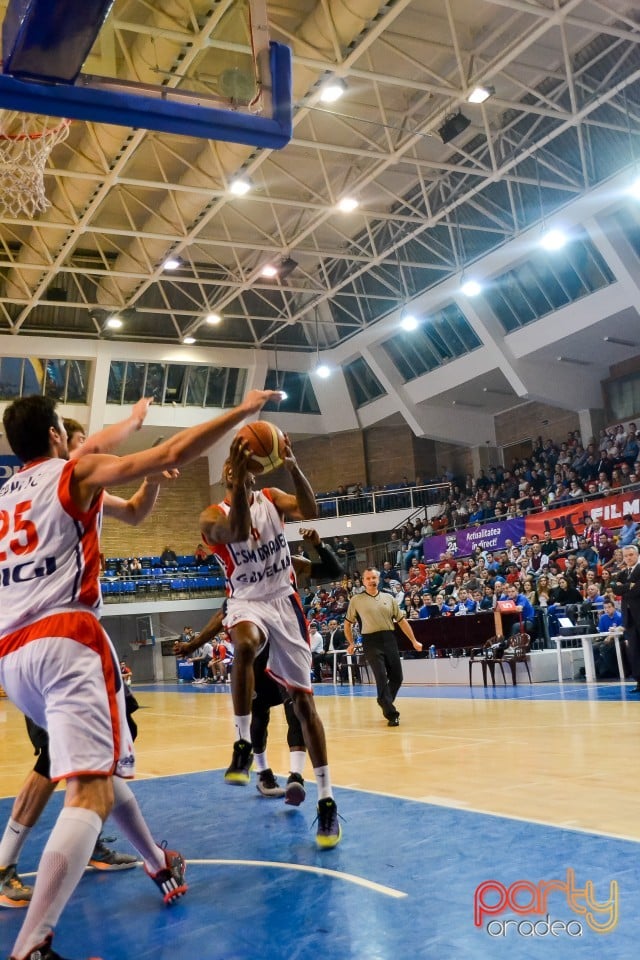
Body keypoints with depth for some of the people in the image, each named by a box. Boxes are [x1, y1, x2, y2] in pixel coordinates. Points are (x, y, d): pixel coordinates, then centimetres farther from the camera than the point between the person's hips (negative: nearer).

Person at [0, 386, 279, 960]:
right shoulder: (76, 472, 4)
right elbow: (173, 454, -3)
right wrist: (244, 410, 5)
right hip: (66, 640, -8)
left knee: (96, 763, 24)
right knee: (91, 789, -14)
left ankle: (159, 865, 38)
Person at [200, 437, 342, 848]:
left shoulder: (271, 498, 3)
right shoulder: (213, 516, -6)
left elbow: (310, 511, -18)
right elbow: (238, 532, -30)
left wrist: (293, 466, -33)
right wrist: (238, 478, -42)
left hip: (284, 601, 2)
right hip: (247, 603, -2)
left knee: (303, 699, 0)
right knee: (245, 646, -40)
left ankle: (327, 799, 6)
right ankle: (243, 745, -25)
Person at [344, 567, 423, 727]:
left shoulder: (388, 598, 11)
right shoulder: (356, 600, 3)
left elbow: (401, 620, 13)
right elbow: (348, 623, 13)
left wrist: (414, 641, 11)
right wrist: (351, 643, 9)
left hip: (389, 639, 4)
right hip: (371, 642, -4)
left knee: (397, 678, 6)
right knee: (382, 678, -11)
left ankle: (385, 704, 30)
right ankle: (391, 714, -6)